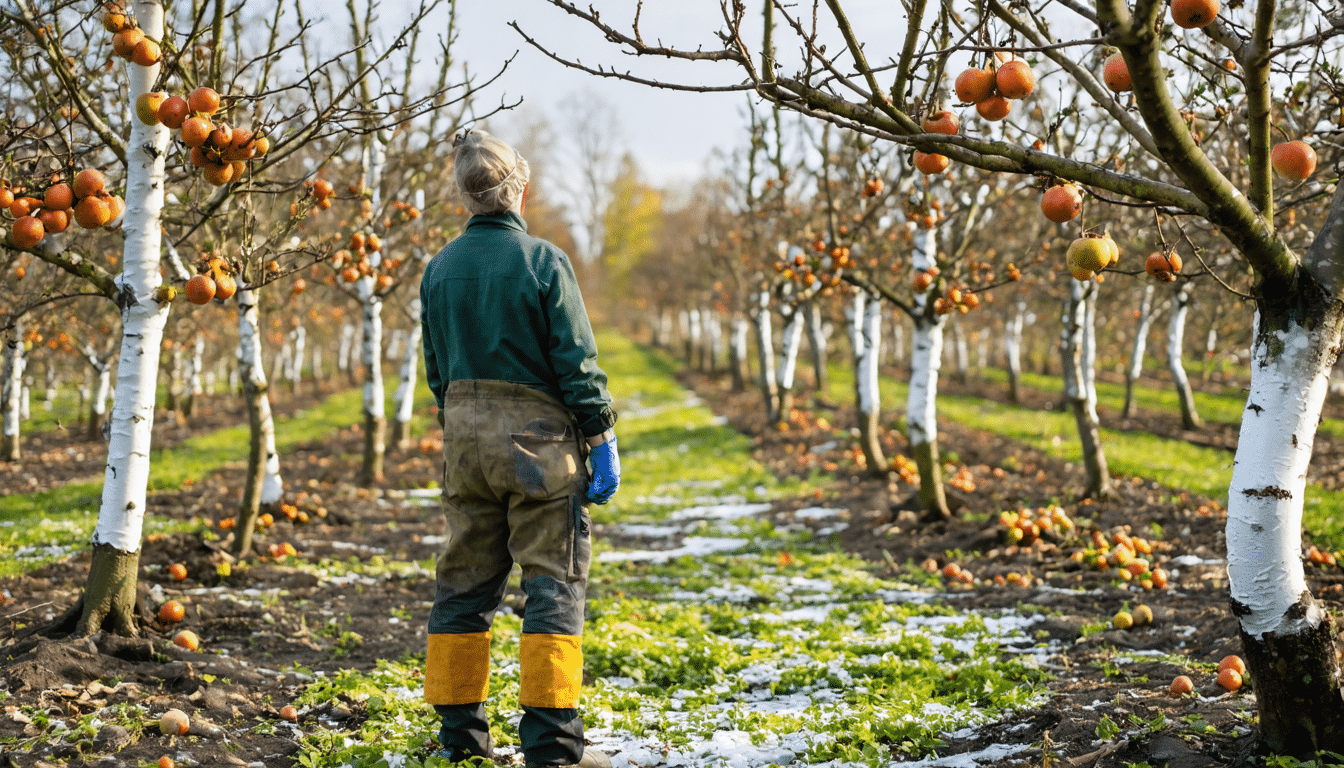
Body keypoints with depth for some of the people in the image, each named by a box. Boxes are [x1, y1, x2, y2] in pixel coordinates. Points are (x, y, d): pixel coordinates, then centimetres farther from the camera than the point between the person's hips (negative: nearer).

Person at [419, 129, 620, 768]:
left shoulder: (440, 268, 6)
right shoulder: (542, 260, -10)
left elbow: (436, 369, 13)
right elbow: (577, 361, -11)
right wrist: (602, 439, -5)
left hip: (464, 434, 5)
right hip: (538, 435, -5)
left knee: (465, 580, 12)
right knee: (552, 580, -1)